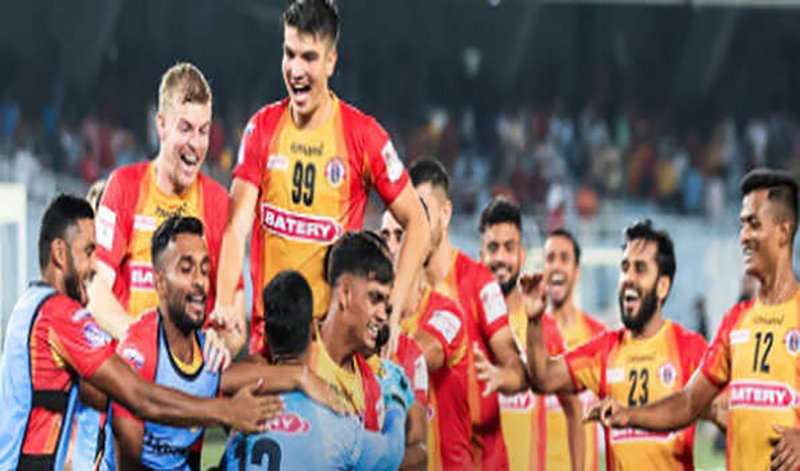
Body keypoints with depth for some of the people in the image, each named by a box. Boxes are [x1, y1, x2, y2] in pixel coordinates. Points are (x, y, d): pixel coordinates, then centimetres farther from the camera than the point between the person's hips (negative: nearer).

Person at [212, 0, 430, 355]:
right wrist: (224, 303, -20)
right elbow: (238, 224, -3)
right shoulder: (262, 127, 4)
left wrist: (392, 309, -9)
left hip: (336, 332, -2)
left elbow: (417, 224, 2)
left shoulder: (363, 135, -3)